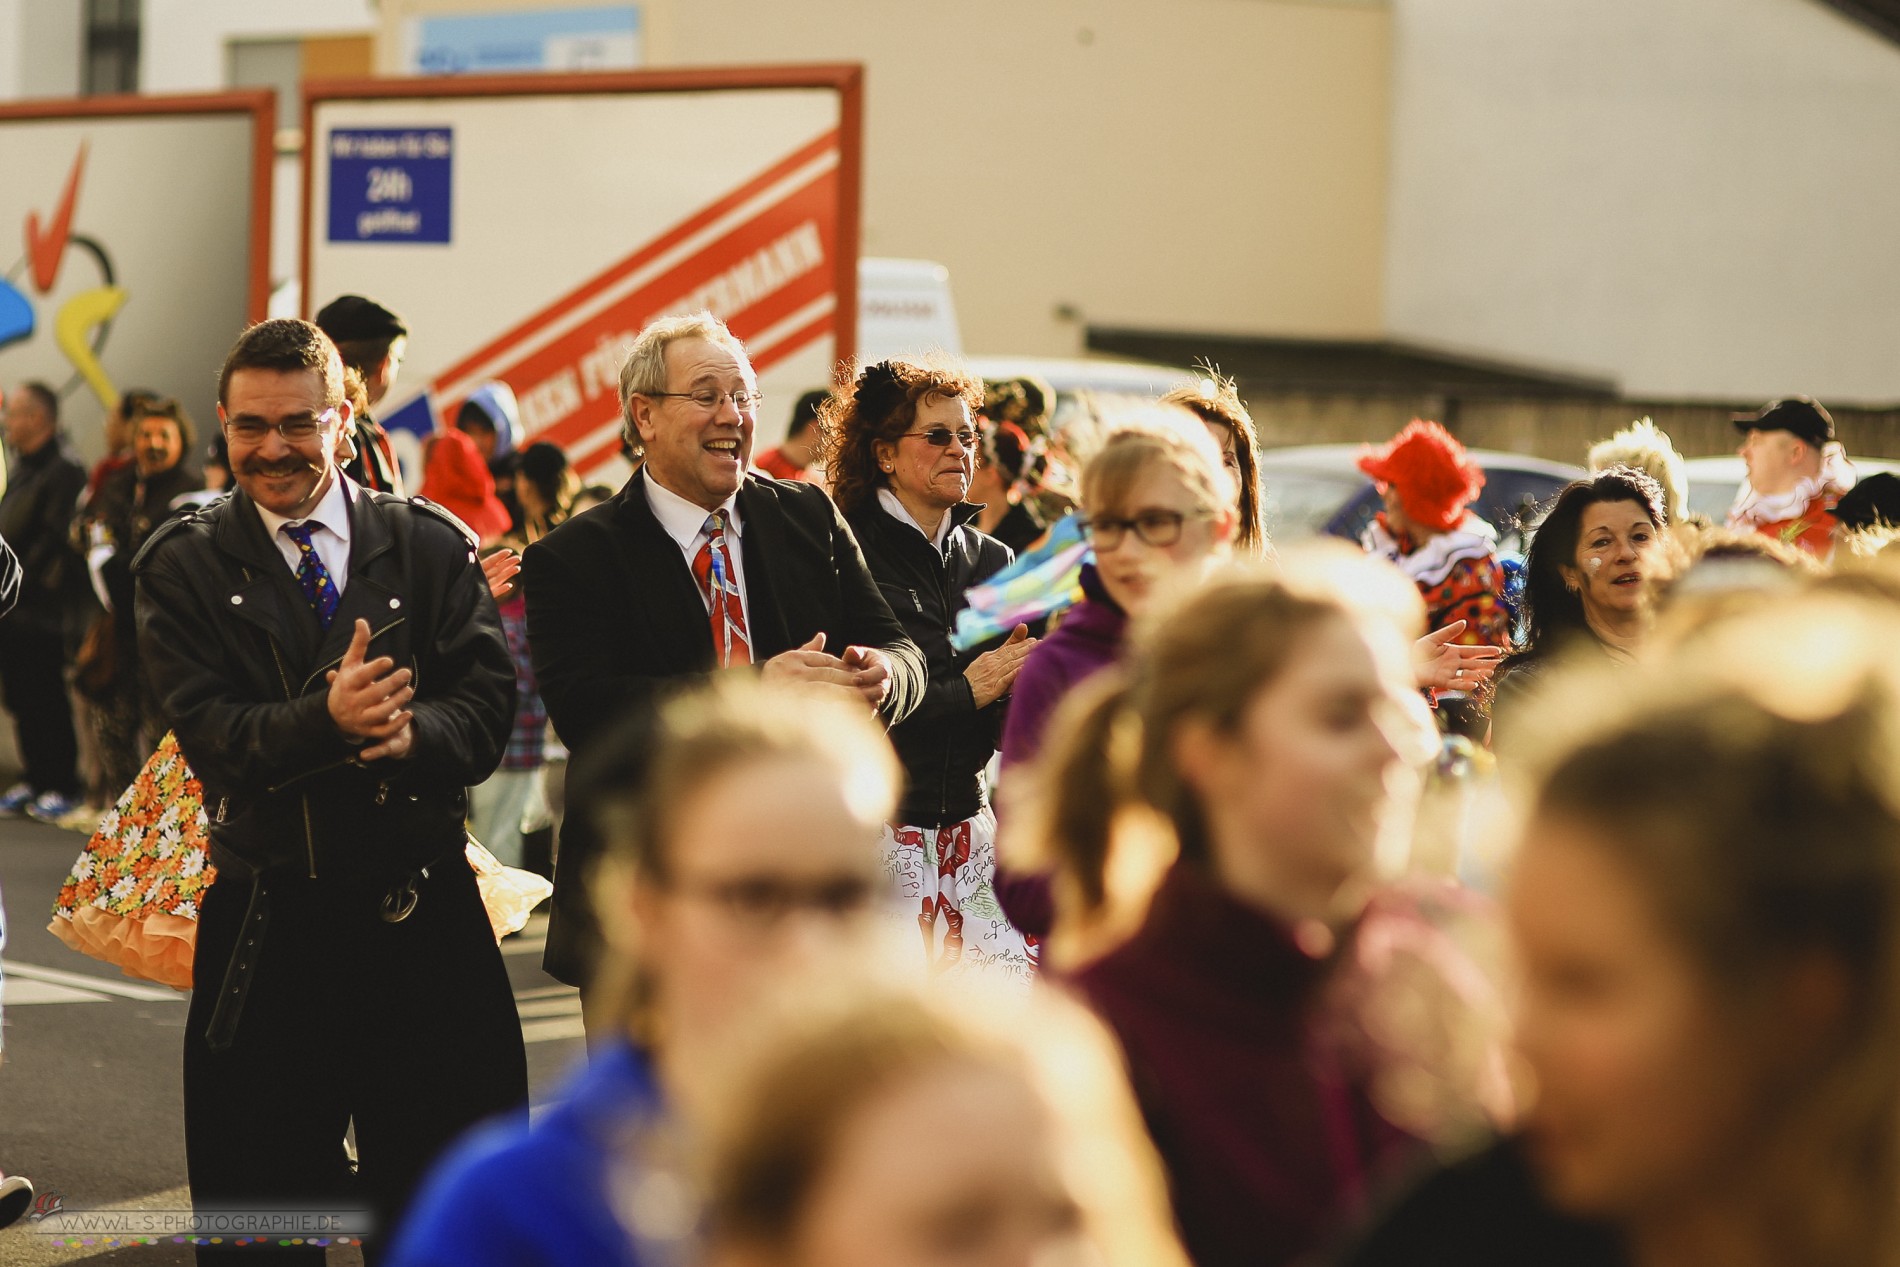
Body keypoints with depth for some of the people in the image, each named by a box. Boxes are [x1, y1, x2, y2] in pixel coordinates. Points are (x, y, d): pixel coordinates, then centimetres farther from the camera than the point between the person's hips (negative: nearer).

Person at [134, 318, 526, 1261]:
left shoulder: (432, 546, 5)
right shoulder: (183, 566, 2)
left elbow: (488, 704, -2)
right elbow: (208, 733, -10)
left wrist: (413, 731, -25)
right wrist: (326, 719, -29)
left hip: (428, 917, 1)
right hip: (268, 928, -1)